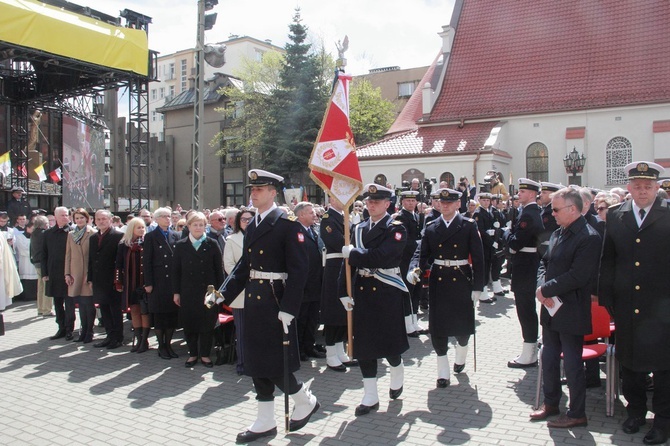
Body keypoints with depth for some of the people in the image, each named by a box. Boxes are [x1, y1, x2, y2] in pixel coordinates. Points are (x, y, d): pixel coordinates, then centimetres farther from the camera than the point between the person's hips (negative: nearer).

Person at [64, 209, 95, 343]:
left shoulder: (92, 233, -3)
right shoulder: (71, 234, 13)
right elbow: (68, 255, 13)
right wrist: (67, 273, 7)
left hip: (88, 273, -4)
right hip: (75, 274, 5)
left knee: (88, 303, -2)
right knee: (81, 303, 9)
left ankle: (89, 332, 7)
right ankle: (83, 331, 17)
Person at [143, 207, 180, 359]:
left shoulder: (176, 236, 9)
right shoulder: (151, 237, 1)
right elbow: (147, 261, -2)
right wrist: (148, 283, -8)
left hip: (173, 281, 3)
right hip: (158, 282, -3)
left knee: (172, 315, 5)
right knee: (159, 316, 3)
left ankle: (168, 344, 18)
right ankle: (161, 346, 14)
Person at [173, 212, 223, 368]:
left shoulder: (212, 244, 0)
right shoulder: (180, 245, 5)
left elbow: (219, 269, 1)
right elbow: (176, 270, 6)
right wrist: (176, 292, 2)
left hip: (208, 291, -1)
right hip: (188, 292, 1)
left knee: (207, 324, 4)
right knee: (189, 324, 6)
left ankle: (205, 355, 19)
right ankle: (193, 354, 22)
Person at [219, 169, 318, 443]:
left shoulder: (287, 224, -12)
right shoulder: (252, 226, 12)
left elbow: (299, 268, -17)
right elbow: (244, 265, 15)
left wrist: (288, 308, -21)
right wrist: (223, 294, 6)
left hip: (275, 302, -8)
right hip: (253, 300, 8)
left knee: (275, 362, -1)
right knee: (257, 362, 12)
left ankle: (306, 401, 25)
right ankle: (265, 422, 24)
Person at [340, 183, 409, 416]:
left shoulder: (396, 229, -7)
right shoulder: (359, 229, 11)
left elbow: (380, 257, -23)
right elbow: (349, 261, 7)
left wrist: (353, 254, -14)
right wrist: (345, 292, 0)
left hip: (386, 292, -5)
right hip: (362, 291, 5)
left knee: (389, 339, 4)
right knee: (363, 342, 6)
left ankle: (397, 372, 38)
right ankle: (370, 396, 16)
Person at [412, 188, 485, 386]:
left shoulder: (469, 226, -2)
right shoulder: (431, 229, 6)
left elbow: (478, 257, -4)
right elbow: (424, 254, 5)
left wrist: (478, 286, -8)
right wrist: (415, 270, -16)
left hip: (461, 280, -1)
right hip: (438, 280, 2)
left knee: (462, 324, 9)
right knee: (437, 325, 0)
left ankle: (460, 357, 40)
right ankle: (443, 371, 13)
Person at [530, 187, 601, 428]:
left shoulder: (589, 237, -17)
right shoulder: (557, 233, 9)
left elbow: (578, 276, -23)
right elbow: (544, 263, 13)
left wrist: (546, 290, -17)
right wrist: (542, 287, -6)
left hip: (571, 312, -8)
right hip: (551, 308, 8)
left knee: (572, 364, 4)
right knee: (549, 358, 18)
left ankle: (577, 414, 19)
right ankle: (551, 403, 34)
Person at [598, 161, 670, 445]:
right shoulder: (615, 215, 4)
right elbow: (607, 259, 5)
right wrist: (606, 297, 3)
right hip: (626, 306, 3)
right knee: (629, 360, 16)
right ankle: (636, 411, 36)